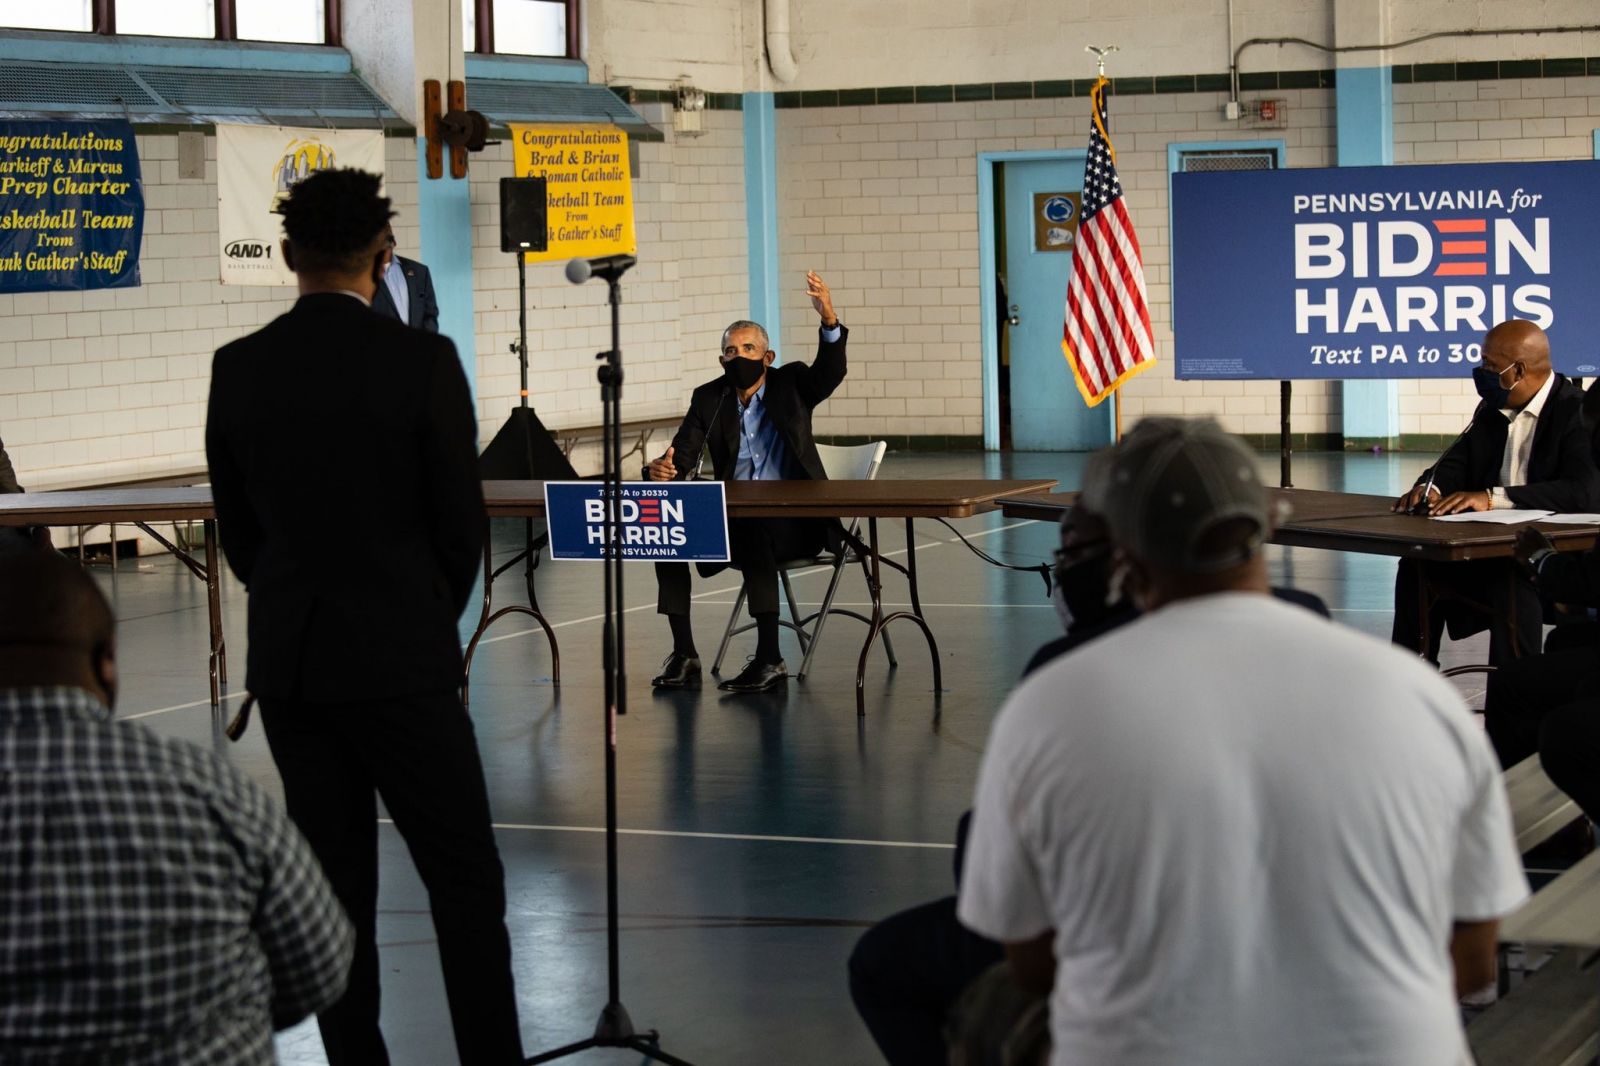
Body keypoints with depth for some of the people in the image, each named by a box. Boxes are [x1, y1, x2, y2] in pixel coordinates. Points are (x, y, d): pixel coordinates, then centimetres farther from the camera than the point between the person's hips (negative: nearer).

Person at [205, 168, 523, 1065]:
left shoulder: (238, 369, 0)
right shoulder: (423, 361, -11)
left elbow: (239, 530, 7)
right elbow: (463, 522, -5)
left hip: (286, 660, 4)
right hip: (401, 656, -4)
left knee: (336, 882, 11)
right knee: (465, 878, 3)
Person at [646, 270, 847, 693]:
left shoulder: (791, 384, 2)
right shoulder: (708, 399, 7)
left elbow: (829, 373, -18)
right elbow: (682, 456, 0)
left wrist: (829, 321, -36)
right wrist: (661, 469, -25)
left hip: (792, 520, -4)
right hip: (733, 520, 4)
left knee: (755, 534, -36)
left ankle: (769, 658, -33)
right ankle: (683, 653, -15)